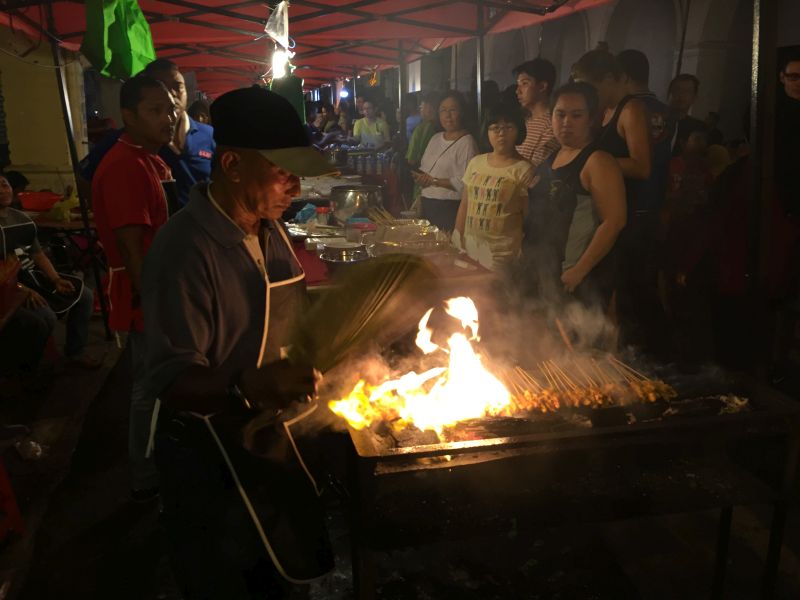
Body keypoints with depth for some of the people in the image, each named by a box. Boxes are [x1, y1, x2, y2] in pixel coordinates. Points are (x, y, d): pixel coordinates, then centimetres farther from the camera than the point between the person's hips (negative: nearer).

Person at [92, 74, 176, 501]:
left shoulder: (151, 160, 10)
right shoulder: (124, 166, -22)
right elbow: (131, 250, -24)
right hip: (148, 300, -9)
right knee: (151, 389, 5)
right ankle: (147, 479, 24)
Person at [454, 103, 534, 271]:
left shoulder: (523, 170, -7)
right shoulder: (475, 162, 8)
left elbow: (529, 217, -7)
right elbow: (464, 205, 12)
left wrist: (525, 257, -10)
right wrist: (458, 242, 9)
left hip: (502, 251, -5)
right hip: (469, 245, 5)